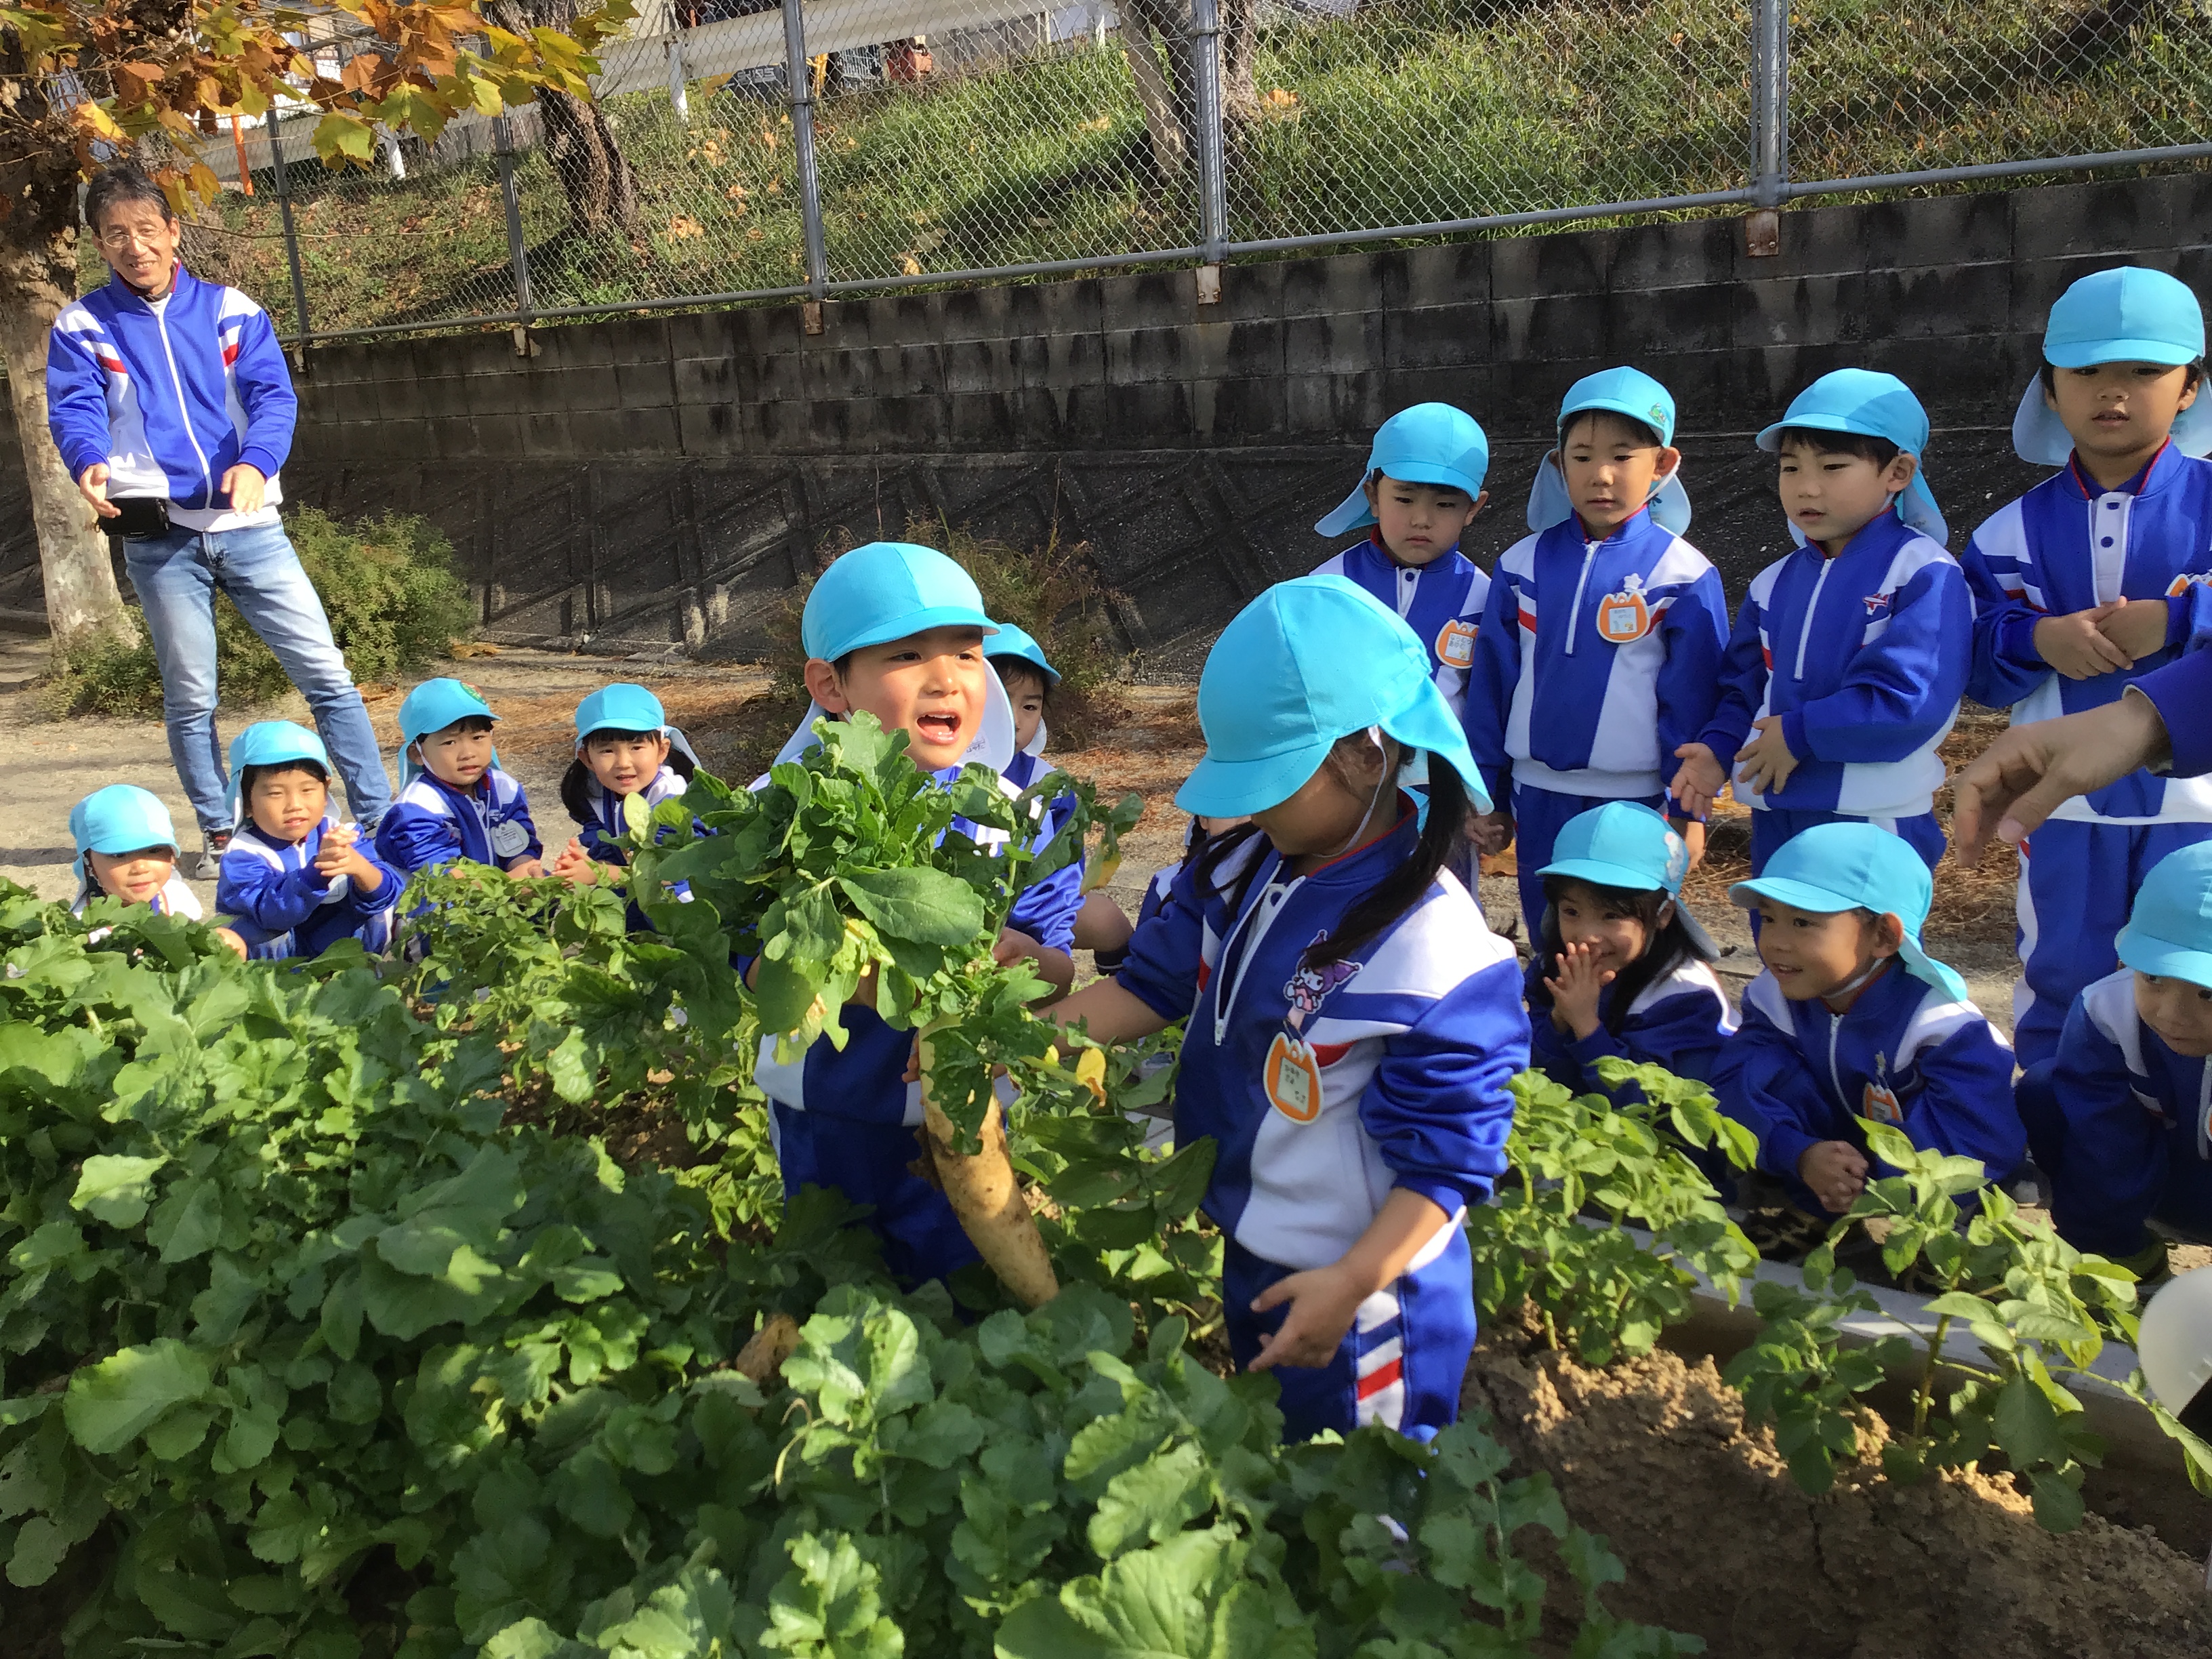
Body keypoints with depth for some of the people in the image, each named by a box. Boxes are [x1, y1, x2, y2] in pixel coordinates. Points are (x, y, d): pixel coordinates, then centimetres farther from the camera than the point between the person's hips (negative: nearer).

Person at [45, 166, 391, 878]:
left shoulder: (232, 310, 8)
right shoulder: (83, 326, 7)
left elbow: (273, 396, -5)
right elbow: (74, 410, -5)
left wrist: (255, 461, -25)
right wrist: (90, 462, -29)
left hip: (249, 525, 0)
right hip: (159, 536, 0)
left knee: (327, 675, -3)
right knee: (190, 699, 6)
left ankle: (380, 818, 2)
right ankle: (219, 836, 18)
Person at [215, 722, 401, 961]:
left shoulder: (340, 836, -8)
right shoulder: (242, 855, -19)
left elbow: (383, 894, -20)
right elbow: (273, 911, -37)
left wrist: (360, 867, -43)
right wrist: (319, 869, -53)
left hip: (331, 940, 2)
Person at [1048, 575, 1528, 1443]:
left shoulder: (1439, 951, -28)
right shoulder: (1244, 873, -6)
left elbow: (1445, 1161, -23)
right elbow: (1153, 985, 2)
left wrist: (1352, 1284, -32)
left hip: (1355, 1294, -7)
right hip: (1245, 1256, 7)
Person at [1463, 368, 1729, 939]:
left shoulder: (1684, 576, -7)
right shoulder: (1523, 565, 2)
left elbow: (1692, 704, -5)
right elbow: (1492, 684, 6)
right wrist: (1487, 795, 7)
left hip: (1636, 804, -3)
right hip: (1539, 798, 3)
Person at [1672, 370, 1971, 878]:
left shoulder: (1926, 576, -11)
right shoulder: (1774, 585, 10)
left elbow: (1910, 698, -21)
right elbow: (1743, 685, 14)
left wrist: (1799, 734, -18)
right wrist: (1719, 747, -5)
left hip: (1879, 822, -6)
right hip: (1776, 819, 6)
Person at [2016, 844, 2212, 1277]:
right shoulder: (2106, 1013, -23)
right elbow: (2099, 1146, -16)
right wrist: (2092, 1241, -11)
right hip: (2165, 1175, 3)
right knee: (2041, 1091, -20)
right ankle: (2125, 1256, -3)